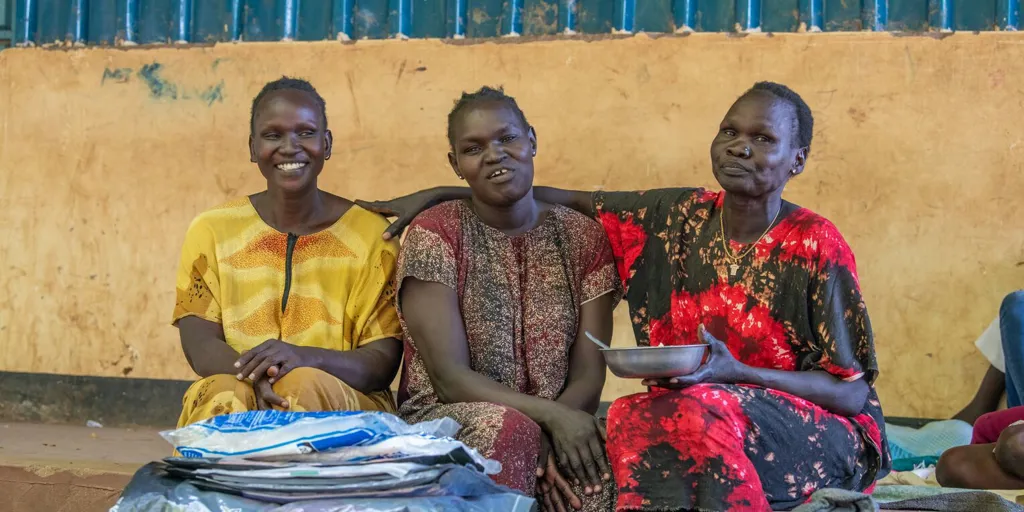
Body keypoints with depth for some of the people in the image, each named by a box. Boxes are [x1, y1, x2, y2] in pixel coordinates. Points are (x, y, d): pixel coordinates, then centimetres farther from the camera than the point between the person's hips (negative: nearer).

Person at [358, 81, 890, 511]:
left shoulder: (816, 248, -8)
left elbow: (854, 393, -7)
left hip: (818, 435, -3)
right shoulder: (678, 217, 5)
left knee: (698, 415, -34)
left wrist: (735, 373, -22)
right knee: (635, 421, -30)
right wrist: (436, 194, 8)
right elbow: (566, 199, 12)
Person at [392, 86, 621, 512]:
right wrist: (549, 417, -22)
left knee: (596, 467, -32)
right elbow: (450, 378, -10)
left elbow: (588, 376, 1)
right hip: (446, 420, -1)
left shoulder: (583, 237, 6)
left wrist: (548, 436, -19)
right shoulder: (434, 234, -3)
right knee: (506, 428, -34)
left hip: (561, 421, 1)